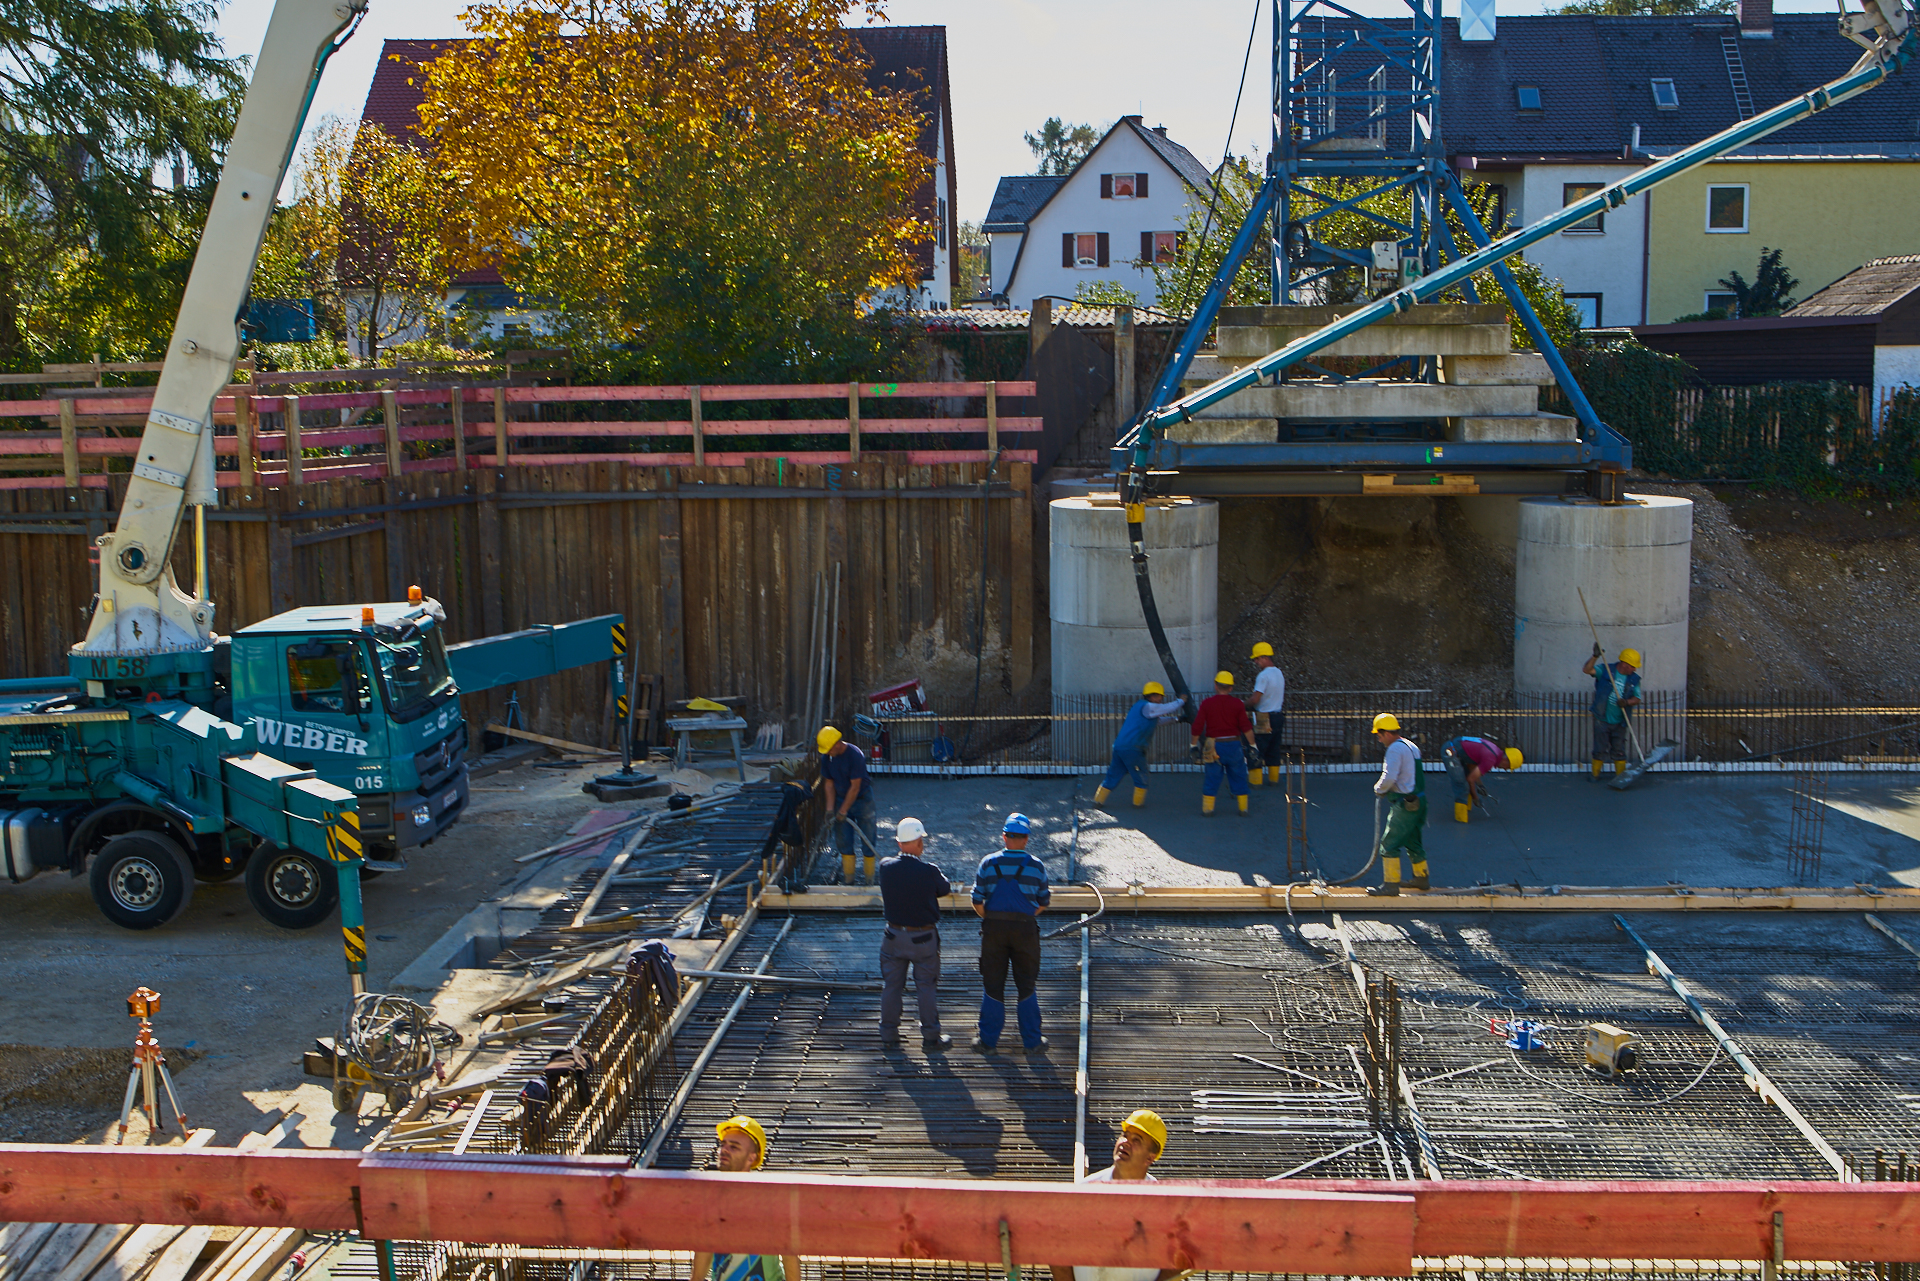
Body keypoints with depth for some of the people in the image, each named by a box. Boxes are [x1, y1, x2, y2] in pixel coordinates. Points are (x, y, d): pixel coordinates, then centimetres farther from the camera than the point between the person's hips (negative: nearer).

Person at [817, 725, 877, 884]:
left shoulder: (855, 755, -25)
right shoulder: (826, 757, -6)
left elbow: (855, 787, -22)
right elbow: (829, 783, 1)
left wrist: (843, 811, -18)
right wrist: (830, 809, -8)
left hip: (862, 799, -5)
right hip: (841, 799, 5)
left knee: (868, 841, -2)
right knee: (844, 841, 3)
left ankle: (870, 881, 7)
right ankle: (848, 880, 12)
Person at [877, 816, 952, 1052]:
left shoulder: (885, 867, -12)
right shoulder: (930, 871, -21)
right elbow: (944, 888, -2)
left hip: (894, 936, 3)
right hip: (924, 938, -3)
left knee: (891, 985, 15)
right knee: (927, 987, 8)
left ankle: (889, 1033, 23)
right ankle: (930, 1037, 14)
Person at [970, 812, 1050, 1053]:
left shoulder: (988, 863, -4)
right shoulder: (1036, 866, -5)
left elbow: (977, 901, -4)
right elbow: (1044, 902, 0)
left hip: (993, 928, 0)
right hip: (1025, 928, 0)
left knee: (992, 985, 10)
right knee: (1026, 987, 11)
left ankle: (988, 1040, 16)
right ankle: (1032, 1041, 16)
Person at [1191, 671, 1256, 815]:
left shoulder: (1207, 704, -3)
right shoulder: (1237, 704, -2)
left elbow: (1197, 727, -3)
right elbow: (1246, 727, -6)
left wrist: (1194, 745, 7)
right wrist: (1252, 745, 1)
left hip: (1214, 745, 0)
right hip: (1234, 745, 0)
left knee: (1212, 778, 7)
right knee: (1238, 778, 11)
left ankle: (1207, 808, 8)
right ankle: (1243, 808, 15)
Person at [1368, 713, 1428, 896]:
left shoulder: (1395, 749, -15)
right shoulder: (1412, 747, 16)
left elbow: (1389, 778, -24)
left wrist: (1378, 789, -4)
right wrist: (1385, 790, 13)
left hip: (1404, 805, -10)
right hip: (1417, 802, 10)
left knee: (1389, 843, -6)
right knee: (1412, 842, 21)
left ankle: (1391, 884, -6)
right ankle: (1421, 878, 32)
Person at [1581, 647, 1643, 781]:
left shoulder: (1634, 679, 3)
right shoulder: (1605, 670, -5)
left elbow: (1637, 699, 0)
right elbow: (1587, 669, -16)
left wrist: (1626, 702, -21)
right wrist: (1595, 656, -30)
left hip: (1619, 722, 2)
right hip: (1602, 719, -2)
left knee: (1619, 750, 6)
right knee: (1600, 748, 3)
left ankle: (1620, 775, 18)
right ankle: (1595, 773, 18)